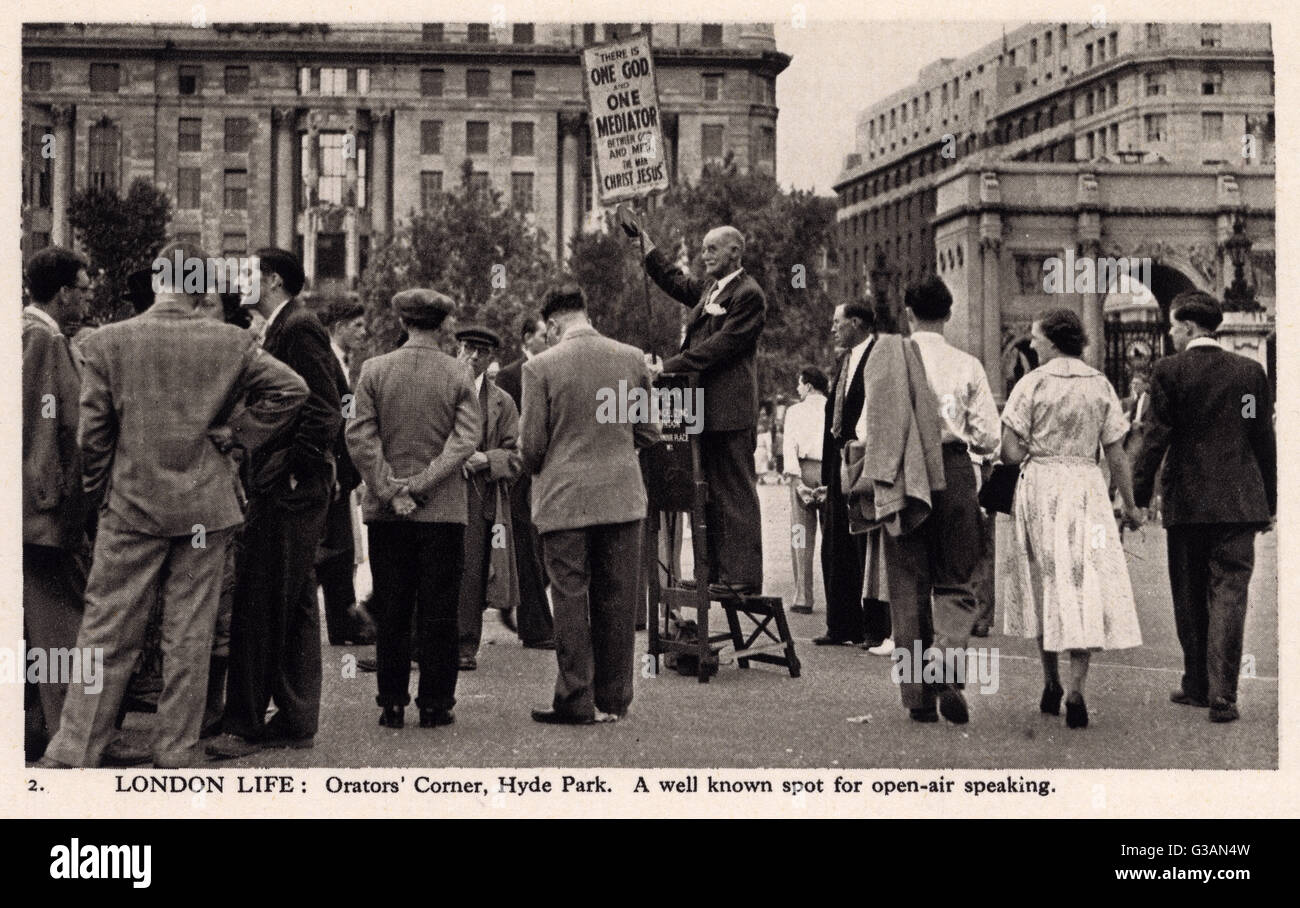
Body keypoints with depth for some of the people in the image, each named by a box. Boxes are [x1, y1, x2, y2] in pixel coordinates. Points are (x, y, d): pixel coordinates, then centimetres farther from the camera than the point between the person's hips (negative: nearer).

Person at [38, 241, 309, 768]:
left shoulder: (108, 342, -4)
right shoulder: (230, 343, -2)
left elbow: (92, 430, -1)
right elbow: (291, 388, -1)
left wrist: (96, 489, 13)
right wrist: (241, 433, 7)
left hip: (131, 507, 0)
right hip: (205, 508, 1)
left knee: (105, 634, 5)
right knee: (190, 637, 6)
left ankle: (71, 755, 5)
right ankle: (176, 757, 12)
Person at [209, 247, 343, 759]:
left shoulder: (299, 330, -11)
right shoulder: (281, 332, 19)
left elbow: (324, 413, -19)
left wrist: (291, 468, -17)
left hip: (288, 489, -11)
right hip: (281, 489, 11)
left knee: (259, 606, -8)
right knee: (294, 605, 12)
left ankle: (244, 725, -4)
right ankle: (296, 721, 19)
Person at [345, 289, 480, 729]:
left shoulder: (374, 370, -1)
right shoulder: (459, 374, -3)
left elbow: (359, 437, -6)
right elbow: (466, 440, -10)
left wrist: (391, 491, -6)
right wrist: (421, 487, -11)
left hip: (386, 512, 1)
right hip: (444, 511, -1)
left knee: (391, 613, 8)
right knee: (438, 614, 6)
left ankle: (392, 704, 11)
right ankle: (434, 705, 9)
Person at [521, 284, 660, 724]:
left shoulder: (541, 367, -10)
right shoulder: (632, 359, 0)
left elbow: (531, 445, -6)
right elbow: (648, 433, 6)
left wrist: (537, 470, 16)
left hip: (564, 500, -3)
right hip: (622, 497, 3)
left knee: (570, 598, 3)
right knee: (616, 599, 9)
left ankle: (576, 701, 5)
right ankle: (613, 699, 16)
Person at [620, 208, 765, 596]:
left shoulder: (748, 294, -9)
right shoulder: (709, 289, 18)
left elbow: (720, 345, -17)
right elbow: (673, 280, 33)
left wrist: (667, 367, -18)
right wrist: (642, 237, 29)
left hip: (731, 410, -9)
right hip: (707, 409, 9)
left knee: (735, 493, -7)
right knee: (712, 494, 11)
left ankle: (741, 576, -6)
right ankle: (717, 572, 15)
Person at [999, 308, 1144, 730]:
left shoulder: (1032, 383, -5)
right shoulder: (1100, 384, 3)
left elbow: (1011, 453, -8)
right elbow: (1116, 454, 5)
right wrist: (1130, 505, 14)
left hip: (1039, 487, -1)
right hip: (1086, 489, 1)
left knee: (1045, 584, 11)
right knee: (1085, 585, 0)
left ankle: (1051, 685, 19)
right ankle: (1075, 691, -10)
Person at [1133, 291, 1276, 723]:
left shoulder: (1169, 371, -5)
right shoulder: (1250, 371, 3)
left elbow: (1156, 437, -7)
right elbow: (1264, 439, 6)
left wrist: (1137, 496, -1)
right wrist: (1269, 502, 13)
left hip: (1186, 501, -1)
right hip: (1239, 502, 1)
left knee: (1190, 598, 11)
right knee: (1229, 594, 0)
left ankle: (1197, 684, 20)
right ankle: (1222, 695, -7)